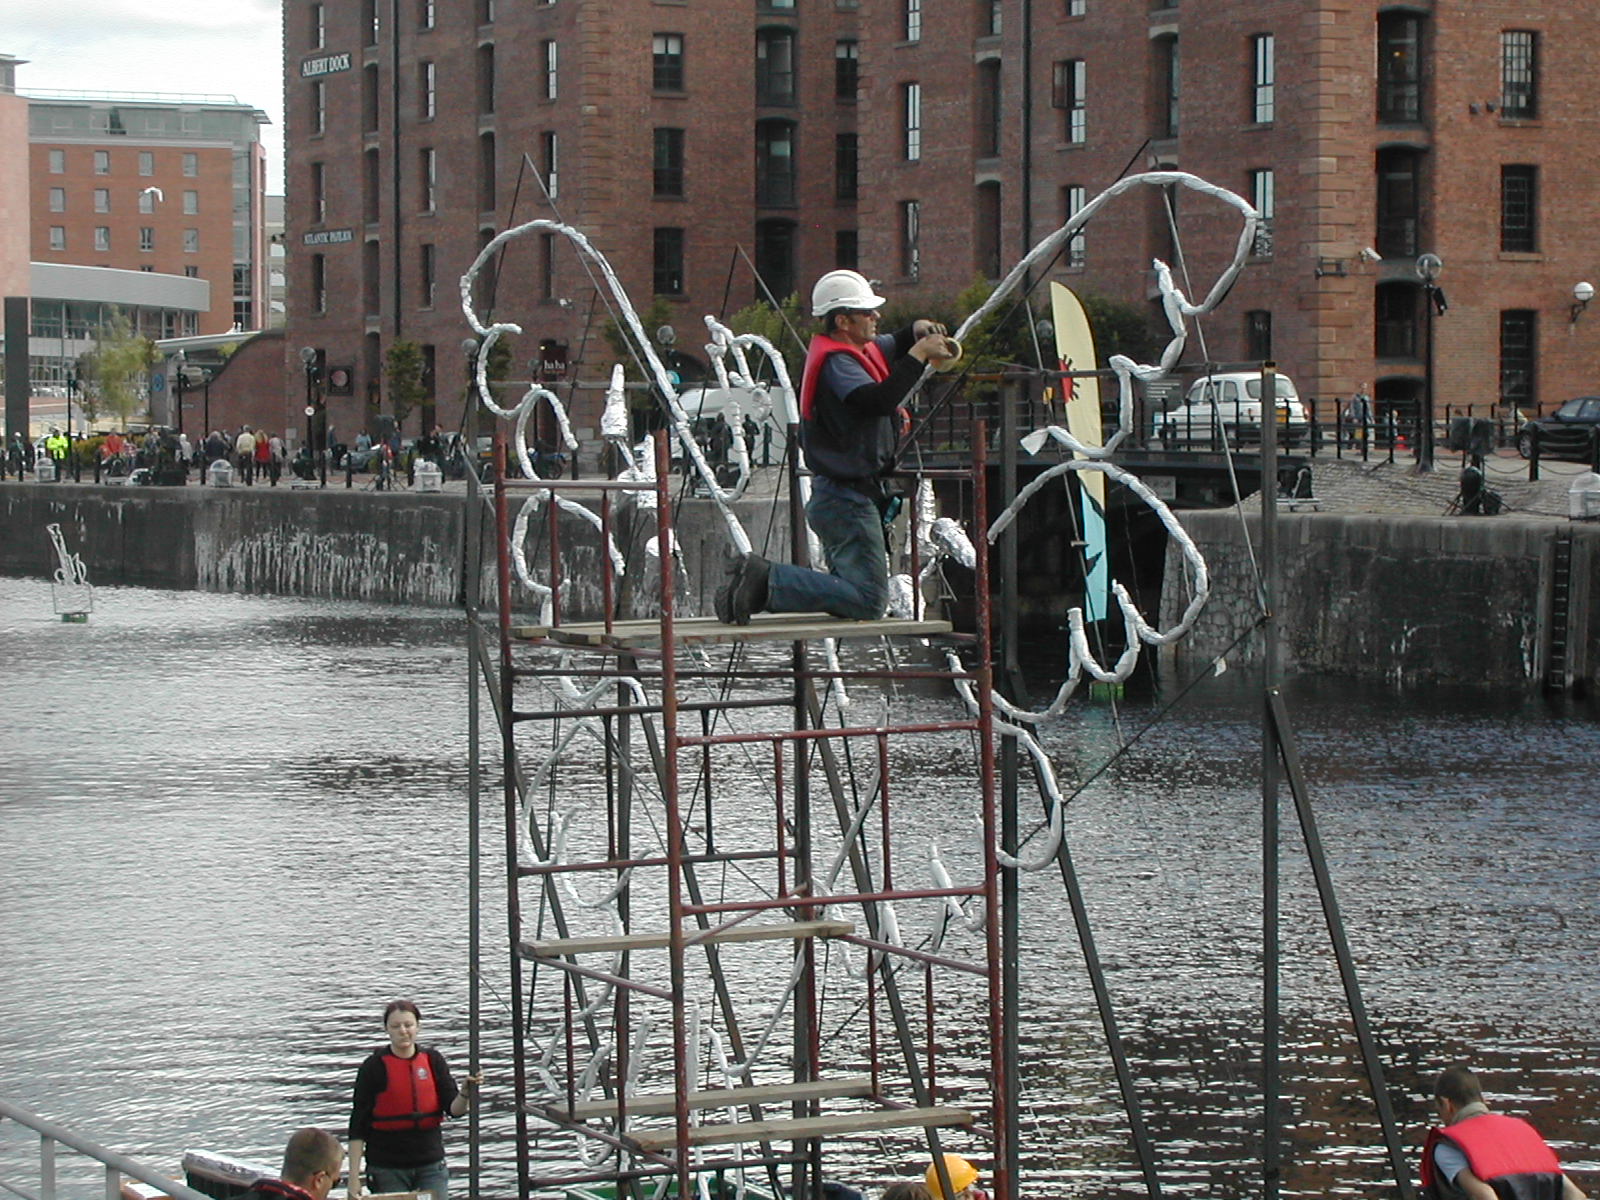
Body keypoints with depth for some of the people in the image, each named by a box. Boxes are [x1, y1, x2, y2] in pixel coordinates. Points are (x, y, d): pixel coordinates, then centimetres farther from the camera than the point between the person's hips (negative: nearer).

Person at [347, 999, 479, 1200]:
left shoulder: (433, 1060, 3)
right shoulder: (375, 1067, -4)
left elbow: (454, 1109, 1)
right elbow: (357, 1127, -4)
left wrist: (466, 1094, -22)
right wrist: (354, 1177, -9)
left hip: (431, 1165, 2)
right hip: (387, 1169, -2)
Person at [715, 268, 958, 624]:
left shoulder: (857, 350, 12)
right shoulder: (835, 362, -18)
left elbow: (890, 345, 32)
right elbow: (879, 400, -35)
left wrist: (916, 331, 9)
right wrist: (918, 355, -25)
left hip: (843, 497, 11)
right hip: (847, 498, -11)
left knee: (851, 590, 20)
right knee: (867, 601, -13)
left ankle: (757, 581, 11)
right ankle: (766, 582, -16)